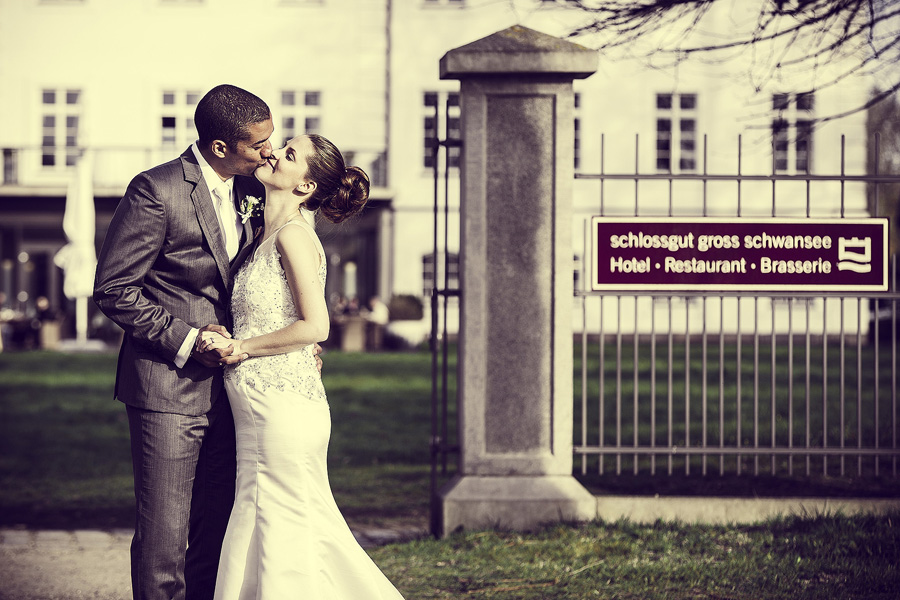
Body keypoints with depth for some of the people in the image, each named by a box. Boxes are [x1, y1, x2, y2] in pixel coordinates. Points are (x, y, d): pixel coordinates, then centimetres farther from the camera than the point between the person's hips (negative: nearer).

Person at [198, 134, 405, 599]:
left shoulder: (293, 234, -12)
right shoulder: (267, 236, 15)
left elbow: (315, 326, -18)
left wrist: (239, 347, -12)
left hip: (281, 408, -9)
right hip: (261, 407, 9)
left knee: (273, 543, -2)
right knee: (313, 532, 13)